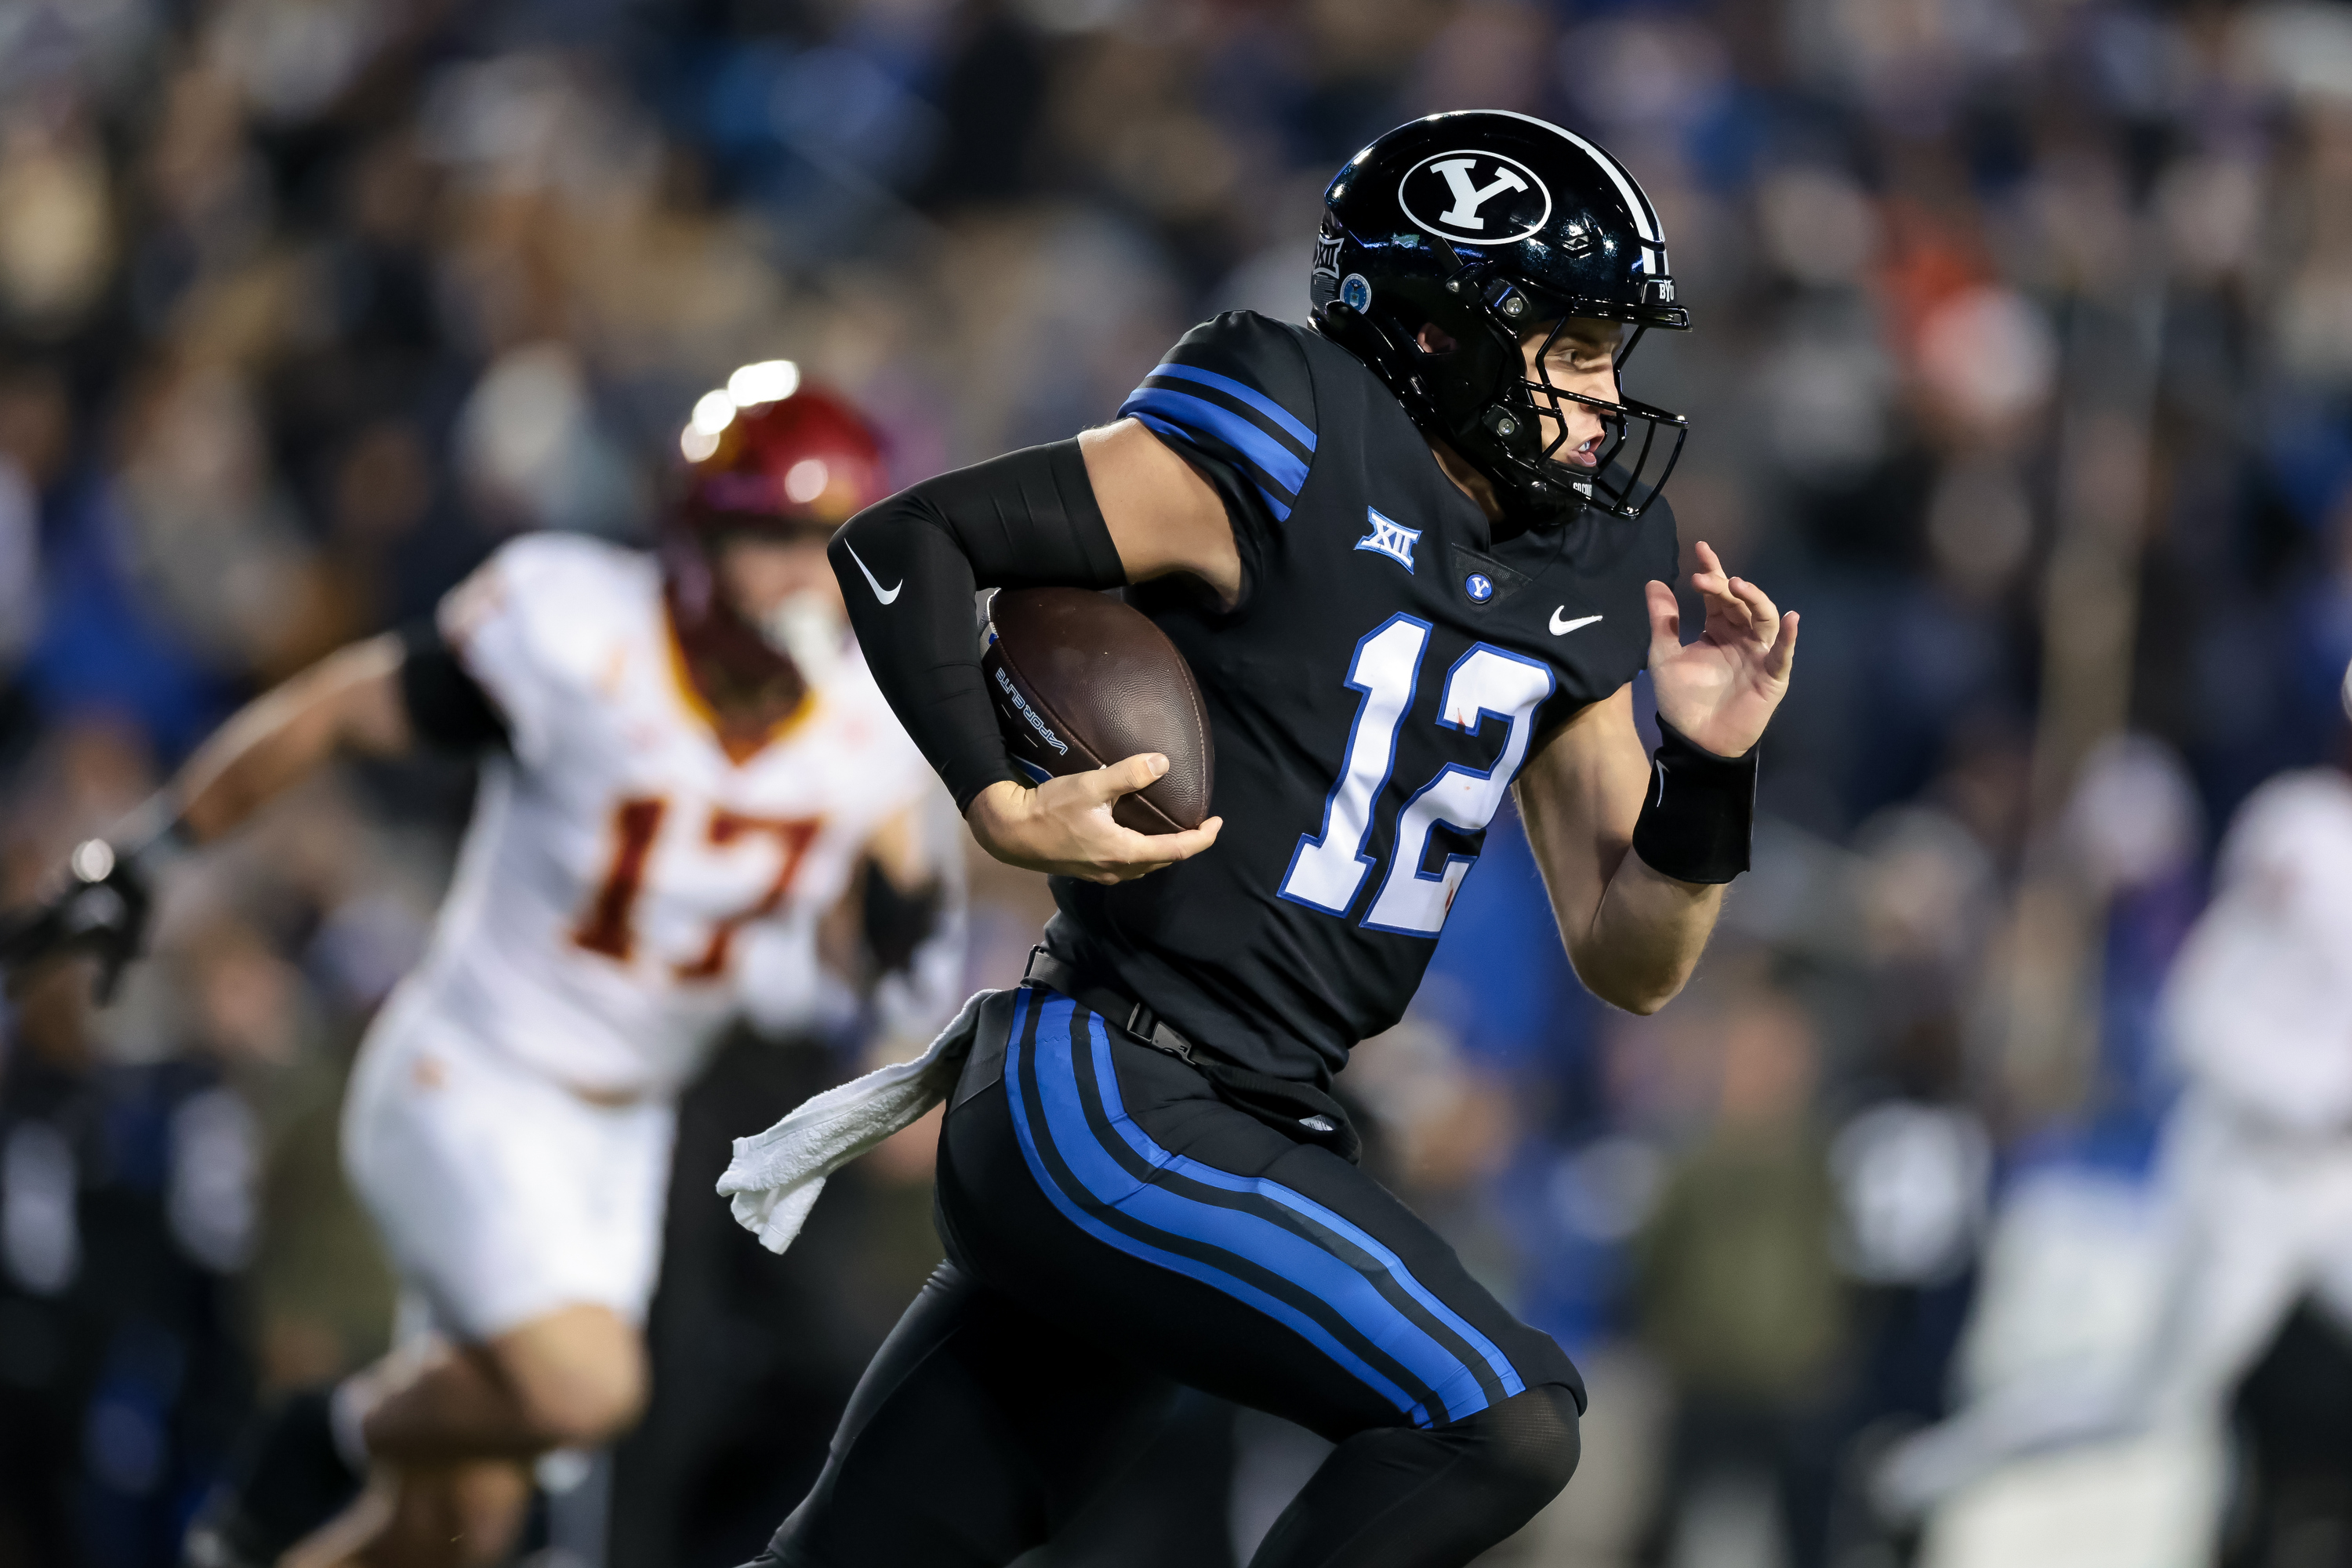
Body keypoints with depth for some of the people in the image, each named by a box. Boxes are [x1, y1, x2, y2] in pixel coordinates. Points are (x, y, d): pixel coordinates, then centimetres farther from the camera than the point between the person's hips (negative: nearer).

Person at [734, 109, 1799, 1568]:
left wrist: (1709, 765, -3)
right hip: (1106, 1110, -8)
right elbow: (903, 541, -9)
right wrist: (1001, 806, -18)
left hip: (1245, 1140, 8)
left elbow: (1632, 960, 14)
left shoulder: (1570, 580, 13)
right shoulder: (1291, 461, -10)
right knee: (1503, 1418, -18)